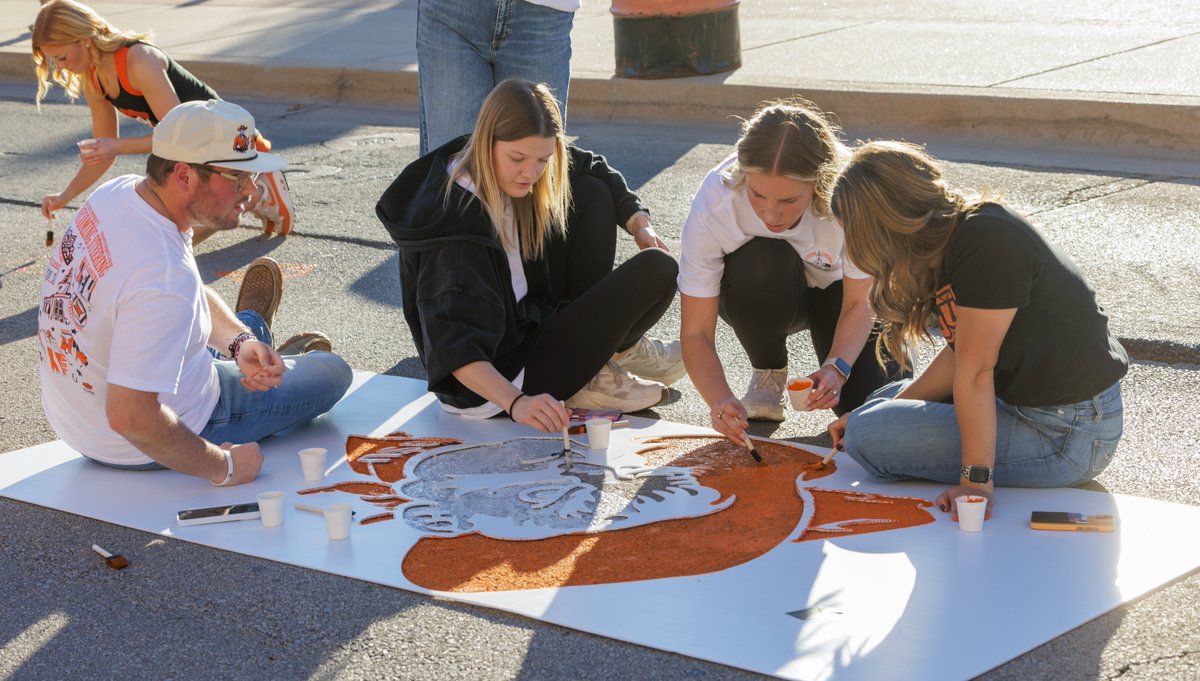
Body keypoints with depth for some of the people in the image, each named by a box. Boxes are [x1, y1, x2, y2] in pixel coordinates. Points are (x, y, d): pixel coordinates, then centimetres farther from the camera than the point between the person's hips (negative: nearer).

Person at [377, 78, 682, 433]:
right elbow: (453, 350, -38)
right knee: (657, 271, -13)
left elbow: (593, 168, 14)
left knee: (593, 195, 2)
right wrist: (516, 403, -50)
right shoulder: (456, 223, -31)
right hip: (504, 375, -9)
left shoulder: (514, 175, -6)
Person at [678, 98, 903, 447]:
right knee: (762, 262, -36)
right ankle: (768, 376, -8)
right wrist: (721, 400, -46)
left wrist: (837, 368, -37)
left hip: (835, 287, 0)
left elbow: (860, 304, -19)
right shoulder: (712, 204, -33)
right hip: (767, 299, 0)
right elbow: (696, 333, -28)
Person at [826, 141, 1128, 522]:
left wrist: (976, 482, -23)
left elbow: (975, 370, -25)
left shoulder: (987, 240, -25)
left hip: (1066, 433, -10)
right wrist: (893, 406, 7)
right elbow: (962, 356, 8)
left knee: (869, 436, -12)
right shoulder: (956, 236, 4)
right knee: (884, 403, 21)